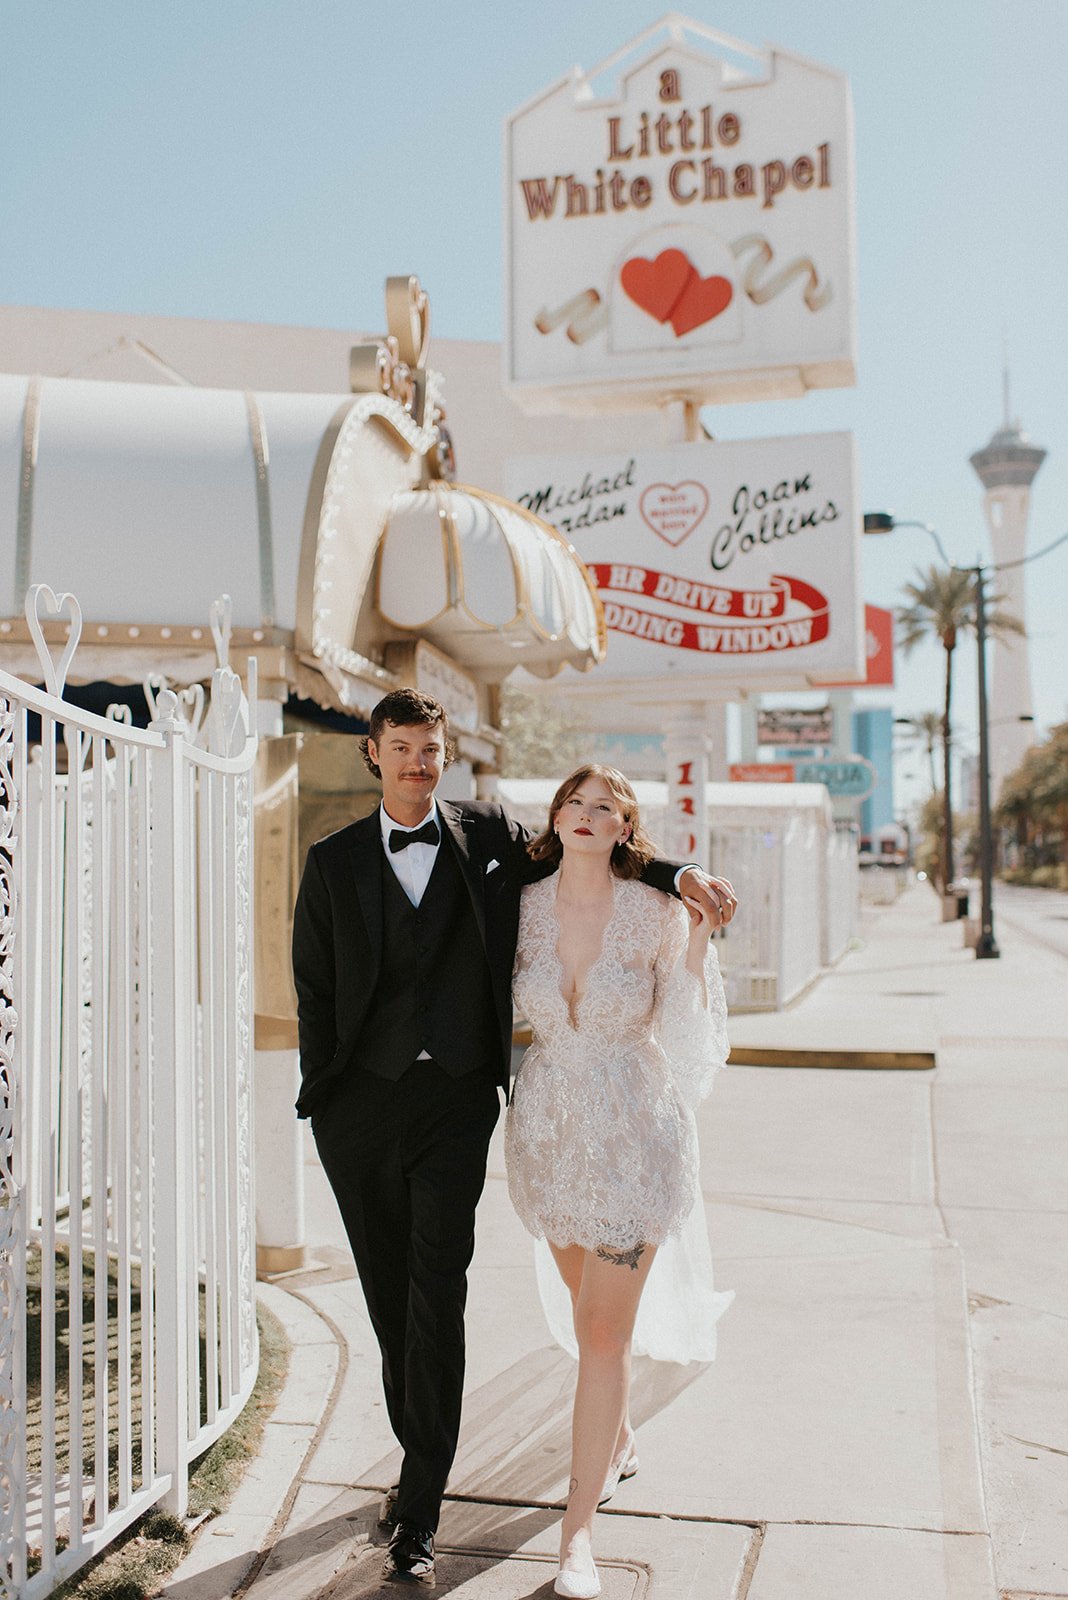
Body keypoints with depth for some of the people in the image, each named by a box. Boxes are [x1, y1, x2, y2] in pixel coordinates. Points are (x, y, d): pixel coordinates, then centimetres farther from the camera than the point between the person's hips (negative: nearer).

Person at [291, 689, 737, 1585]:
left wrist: (682, 875, 1)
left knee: (437, 1298, -5)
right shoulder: (335, 862, 7)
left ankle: (420, 1510, 3)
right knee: (389, 1298, 11)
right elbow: (315, 989, 8)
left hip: (456, 1099, -1)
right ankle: (422, 1459, 30)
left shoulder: (490, 837, 5)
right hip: (361, 1103, 2)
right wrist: (323, 1095, 3)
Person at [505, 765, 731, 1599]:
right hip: (549, 1128, 4)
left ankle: (579, 1526, 11)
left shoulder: (658, 912, -12)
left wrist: (697, 948, -19)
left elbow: (685, 1035, -9)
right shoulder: (527, 905, -4)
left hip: (633, 1133, -3)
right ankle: (620, 1437, 49)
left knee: (605, 1330, -3)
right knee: (589, 1301, 22)